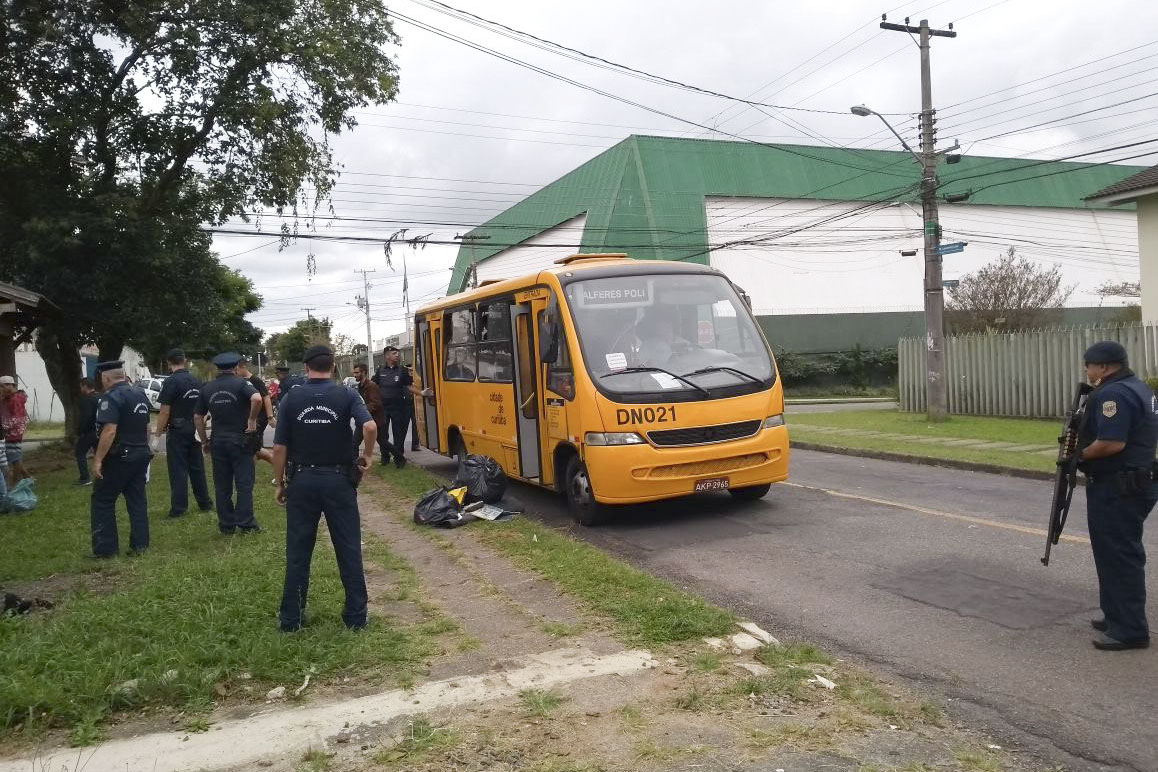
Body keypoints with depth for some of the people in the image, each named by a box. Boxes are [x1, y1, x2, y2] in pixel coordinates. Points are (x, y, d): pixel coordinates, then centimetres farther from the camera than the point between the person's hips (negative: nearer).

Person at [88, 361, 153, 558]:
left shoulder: (112, 397, -16)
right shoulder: (141, 394, 11)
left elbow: (109, 431, -23)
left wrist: (98, 460, -20)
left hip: (119, 458, -8)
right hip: (141, 455, 8)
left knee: (102, 501, 3)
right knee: (137, 500, 11)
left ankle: (104, 549, 5)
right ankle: (139, 545, 12)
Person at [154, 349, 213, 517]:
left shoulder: (170, 382, -13)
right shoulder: (197, 381, 6)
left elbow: (165, 411, -15)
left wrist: (158, 432, -7)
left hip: (177, 432, -6)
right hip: (195, 431, 6)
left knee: (178, 470, 0)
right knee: (197, 467, 14)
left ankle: (179, 507, 2)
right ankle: (204, 503, 20)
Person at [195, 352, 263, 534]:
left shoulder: (207, 388, 7)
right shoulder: (241, 383, -8)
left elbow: (198, 416, 9)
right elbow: (257, 399, -28)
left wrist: (204, 441, 17)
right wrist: (252, 419, -15)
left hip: (218, 442, 4)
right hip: (240, 440, -4)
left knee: (222, 485, 9)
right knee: (244, 483, 3)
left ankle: (226, 525, 13)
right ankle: (245, 523, 4)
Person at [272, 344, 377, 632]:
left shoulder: (291, 399, -2)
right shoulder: (346, 395, -5)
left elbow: (280, 448, -2)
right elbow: (370, 426, -22)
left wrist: (280, 483, 9)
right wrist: (367, 457, -5)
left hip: (302, 480, 1)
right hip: (338, 479, -1)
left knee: (298, 552, 11)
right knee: (349, 550, 7)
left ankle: (291, 618, 18)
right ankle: (356, 617, 12)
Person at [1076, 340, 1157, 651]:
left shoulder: (1113, 394, -19)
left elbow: (1111, 443, -30)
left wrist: (1081, 454, -12)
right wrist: (1083, 436, 11)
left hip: (1117, 490, -11)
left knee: (1120, 557, -4)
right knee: (1116, 554, 19)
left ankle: (1130, 630, 1)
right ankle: (1117, 616, 29)